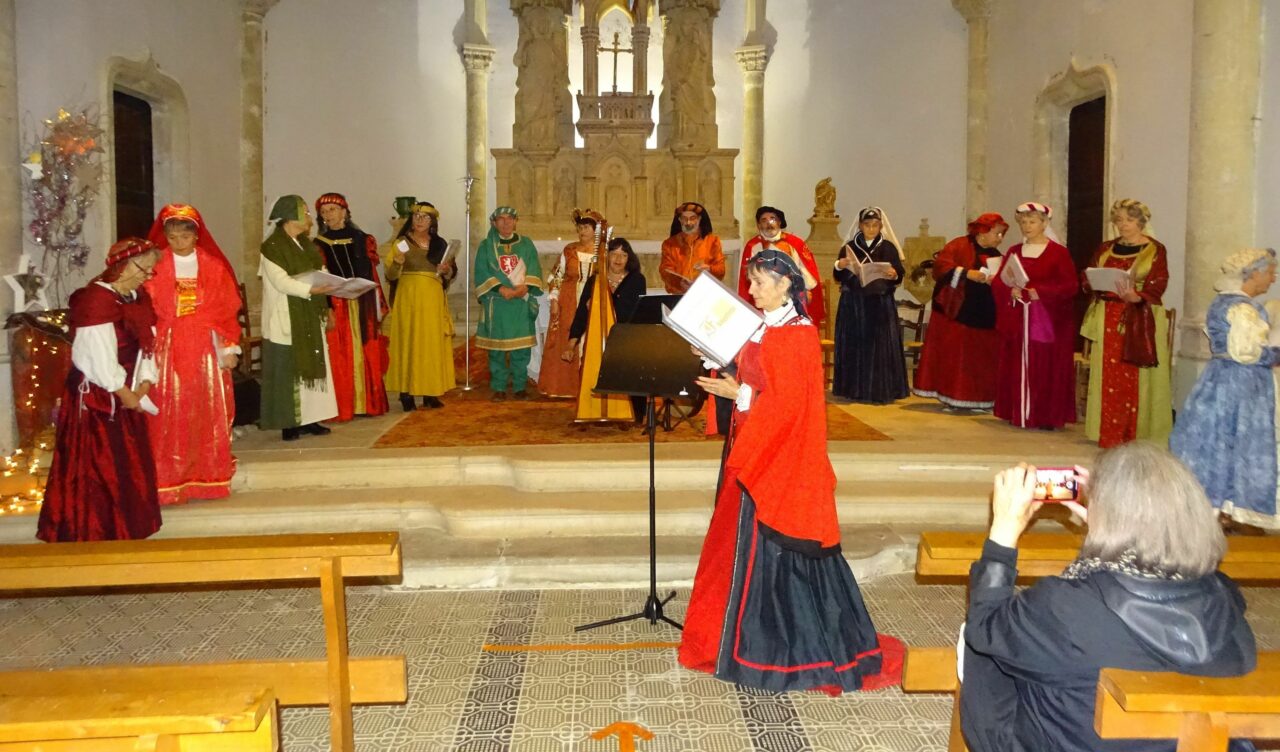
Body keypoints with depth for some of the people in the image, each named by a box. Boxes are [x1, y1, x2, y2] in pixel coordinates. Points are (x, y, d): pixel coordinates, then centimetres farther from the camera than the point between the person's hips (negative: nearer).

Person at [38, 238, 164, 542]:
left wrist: (144, 383, -6)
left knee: (131, 461, 13)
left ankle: (128, 525, 26)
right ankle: (94, 529, 12)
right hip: (95, 394, -8)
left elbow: (146, 345, 6)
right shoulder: (96, 299, -18)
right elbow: (100, 355, -20)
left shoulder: (137, 297, 8)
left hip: (126, 394, 8)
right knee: (98, 465, 0)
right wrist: (124, 392, -13)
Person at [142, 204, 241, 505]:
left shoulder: (214, 266, 5)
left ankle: (209, 477, 15)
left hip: (206, 350, 2)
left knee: (208, 412, 5)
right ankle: (168, 481, 3)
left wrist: (229, 347, 1)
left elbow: (226, 310, 6)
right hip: (167, 350, -1)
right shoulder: (155, 266, 1)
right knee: (169, 415, -3)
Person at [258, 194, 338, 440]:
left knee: (313, 366, 8)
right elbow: (281, 281, -20)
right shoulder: (272, 247, -10)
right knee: (288, 369, -3)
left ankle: (309, 419, 14)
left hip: (310, 318, 8)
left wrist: (325, 306, 9)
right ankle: (289, 424, 2)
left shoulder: (305, 244, 14)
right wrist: (311, 289, -32)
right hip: (287, 321, -8)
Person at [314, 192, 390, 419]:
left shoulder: (362, 240, 11)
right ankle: (343, 407, 1)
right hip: (336, 306, -2)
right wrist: (326, 309, -14)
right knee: (341, 358, -3)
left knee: (367, 356, 4)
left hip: (363, 306, 2)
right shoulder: (319, 245, 5)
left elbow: (372, 275, 10)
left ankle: (368, 403, 12)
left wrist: (379, 305, 5)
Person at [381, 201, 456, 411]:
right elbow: (391, 275, -2)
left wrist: (446, 270, -7)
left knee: (433, 344, 2)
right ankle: (406, 393, -4)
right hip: (408, 300, -3)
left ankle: (430, 393, 8)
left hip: (433, 301, 3)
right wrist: (397, 262, -21)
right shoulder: (401, 243, 3)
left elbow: (450, 274, 14)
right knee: (408, 343, -5)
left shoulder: (440, 244, 11)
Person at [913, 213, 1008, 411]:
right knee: (952, 355, -3)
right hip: (956, 313, -5)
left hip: (984, 316, 6)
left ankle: (977, 399, 9)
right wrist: (967, 273, -23)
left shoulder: (995, 255, 16)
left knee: (980, 359, 3)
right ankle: (952, 396, 3)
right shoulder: (959, 246, -3)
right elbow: (941, 266, -16)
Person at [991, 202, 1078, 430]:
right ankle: (1018, 414, 9)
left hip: (1048, 320, -4)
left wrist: (1040, 292, -18)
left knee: (1046, 367, -5)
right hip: (1016, 320, 4)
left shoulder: (1059, 252, -1)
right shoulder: (1014, 251, 12)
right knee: (1017, 366, 2)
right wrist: (1010, 292, -12)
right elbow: (997, 283, 8)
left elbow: (1070, 286, -8)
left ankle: (1047, 416, 1)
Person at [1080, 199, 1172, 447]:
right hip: (1108, 320, 4)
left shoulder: (1155, 250, 1)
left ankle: (1136, 436, 3)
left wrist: (1135, 296, -27)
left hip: (1140, 321, -3)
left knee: (1136, 380, -3)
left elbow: (1157, 287, -8)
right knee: (1108, 378, 2)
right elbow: (1086, 279, 10)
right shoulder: (1105, 249, 14)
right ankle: (1109, 435, 7)